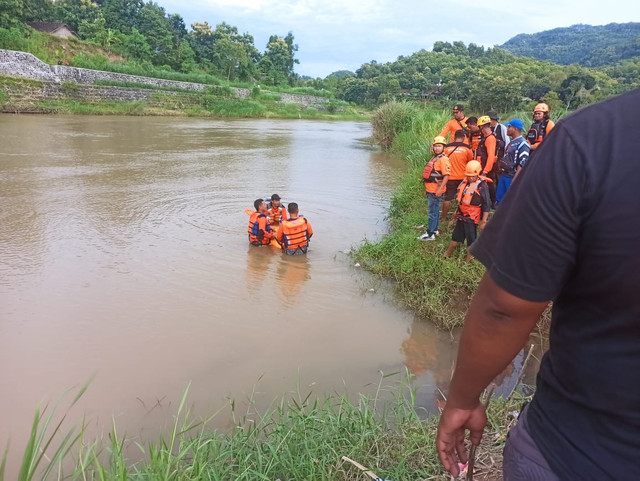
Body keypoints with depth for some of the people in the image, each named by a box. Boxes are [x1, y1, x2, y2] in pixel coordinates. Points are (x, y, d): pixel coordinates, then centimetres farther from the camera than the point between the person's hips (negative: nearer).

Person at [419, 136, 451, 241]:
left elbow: (446, 175, -22)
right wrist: (427, 187, 22)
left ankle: (430, 234, 0)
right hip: (430, 190, 10)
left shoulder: (443, 159, -15)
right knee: (435, 211, 19)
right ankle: (434, 230, 30)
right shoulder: (434, 158, 14)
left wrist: (440, 189, -25)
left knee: (432, 212, -5)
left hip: (435, 191, -10)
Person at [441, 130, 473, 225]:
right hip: (463, 177, 0)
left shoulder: (447, 147, -2)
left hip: (450, 178, 0)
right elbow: (470, 162, 7)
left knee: (447, 198, 7)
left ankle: (444, 218, 11)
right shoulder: (467, 148, -4)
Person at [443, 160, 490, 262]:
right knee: (456, 236, 17)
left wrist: (484, 221, -16)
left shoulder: (482, 186, -15)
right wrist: (457, 212, 24)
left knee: (471, 239, 7)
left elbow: (486, 206, -15)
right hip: (461, 216, 7)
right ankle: (447, 255, 30)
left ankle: (468, 261, 20)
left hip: (472, 218, -7)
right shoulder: (464, 183, 6)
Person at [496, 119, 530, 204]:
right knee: (499, 198, 15)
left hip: (512, 178, -9)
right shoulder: (512, 142, 14)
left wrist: (514, 180, -24)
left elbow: (522, 164, -21)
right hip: (503, 175, 9)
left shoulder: (523, 144, -16)